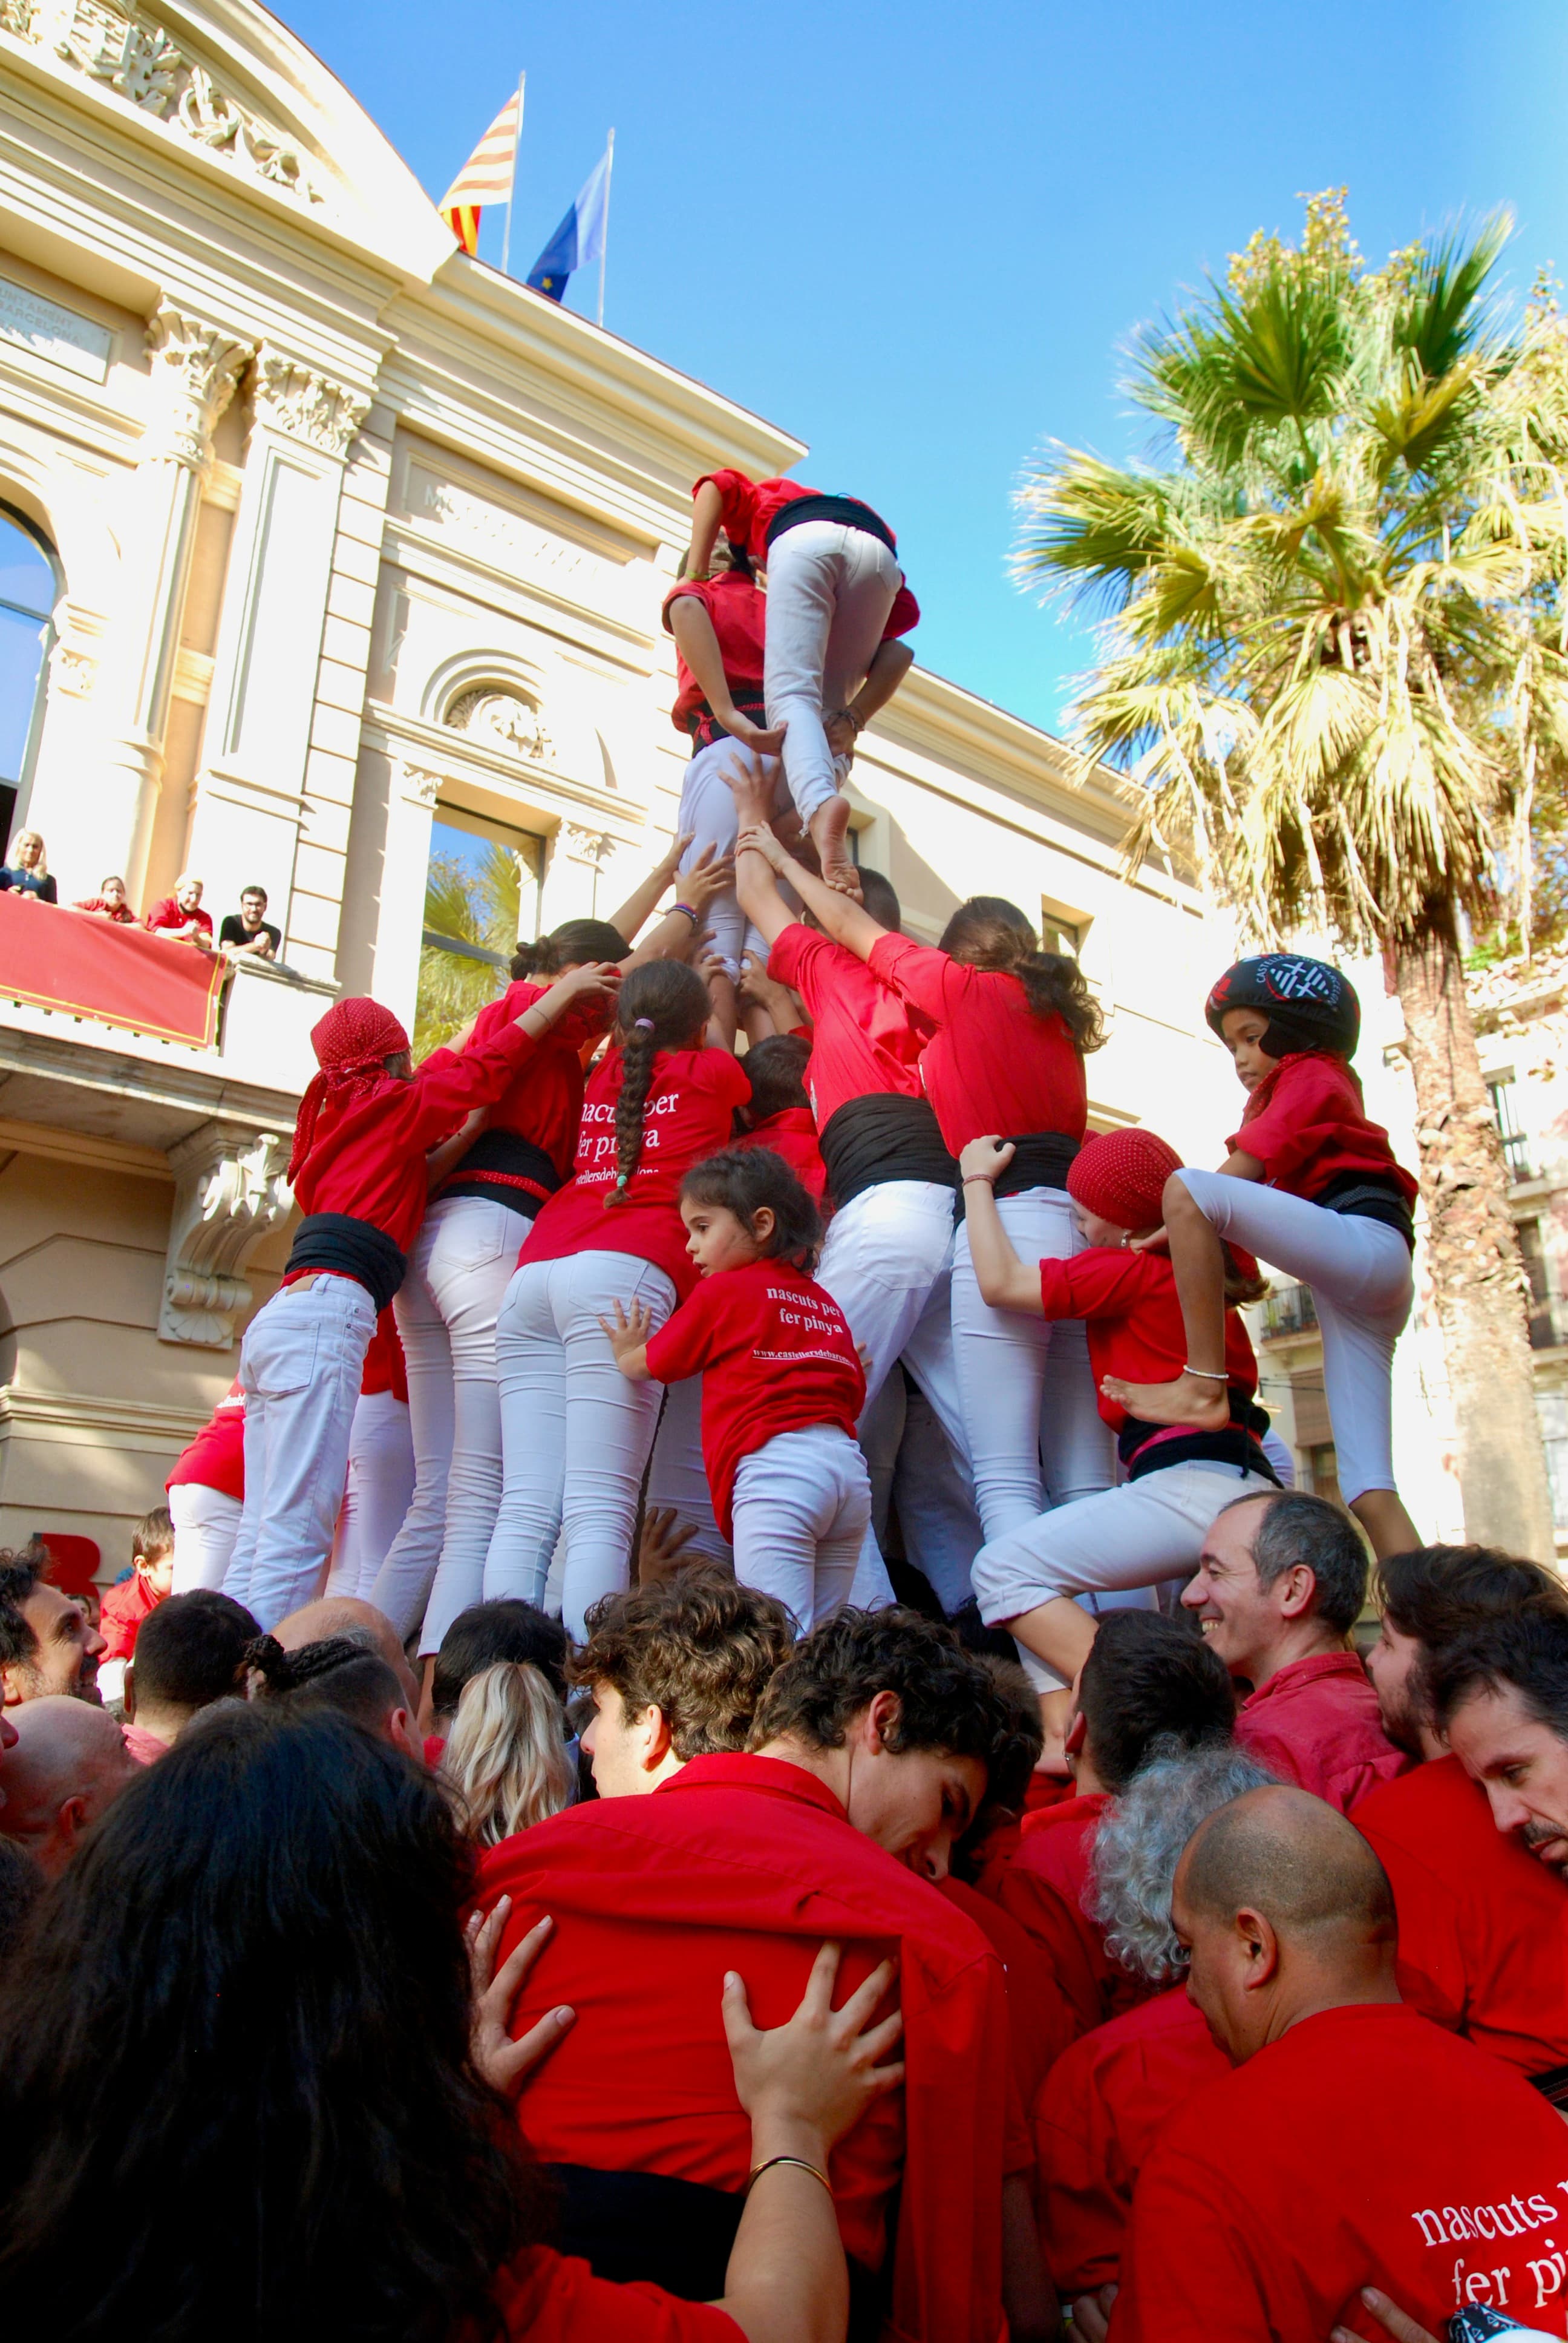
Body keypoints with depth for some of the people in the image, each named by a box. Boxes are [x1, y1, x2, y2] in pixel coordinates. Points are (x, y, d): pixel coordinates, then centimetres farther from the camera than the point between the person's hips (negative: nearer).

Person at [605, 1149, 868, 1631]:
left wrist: (626, 1351, 37)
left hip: (774, 1469, -7)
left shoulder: (723, 1291, 5)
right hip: (847, 1462, 7)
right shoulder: (825, 1302, 23)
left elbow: (645, 1366, 16)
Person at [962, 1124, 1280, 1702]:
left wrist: (978, 1179, 11)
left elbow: (999, 1282, -3)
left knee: (1003, 1571, -14)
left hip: (1194, 1483, -10)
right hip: (1246, 1484, 10)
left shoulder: (1133, 1269, -4)